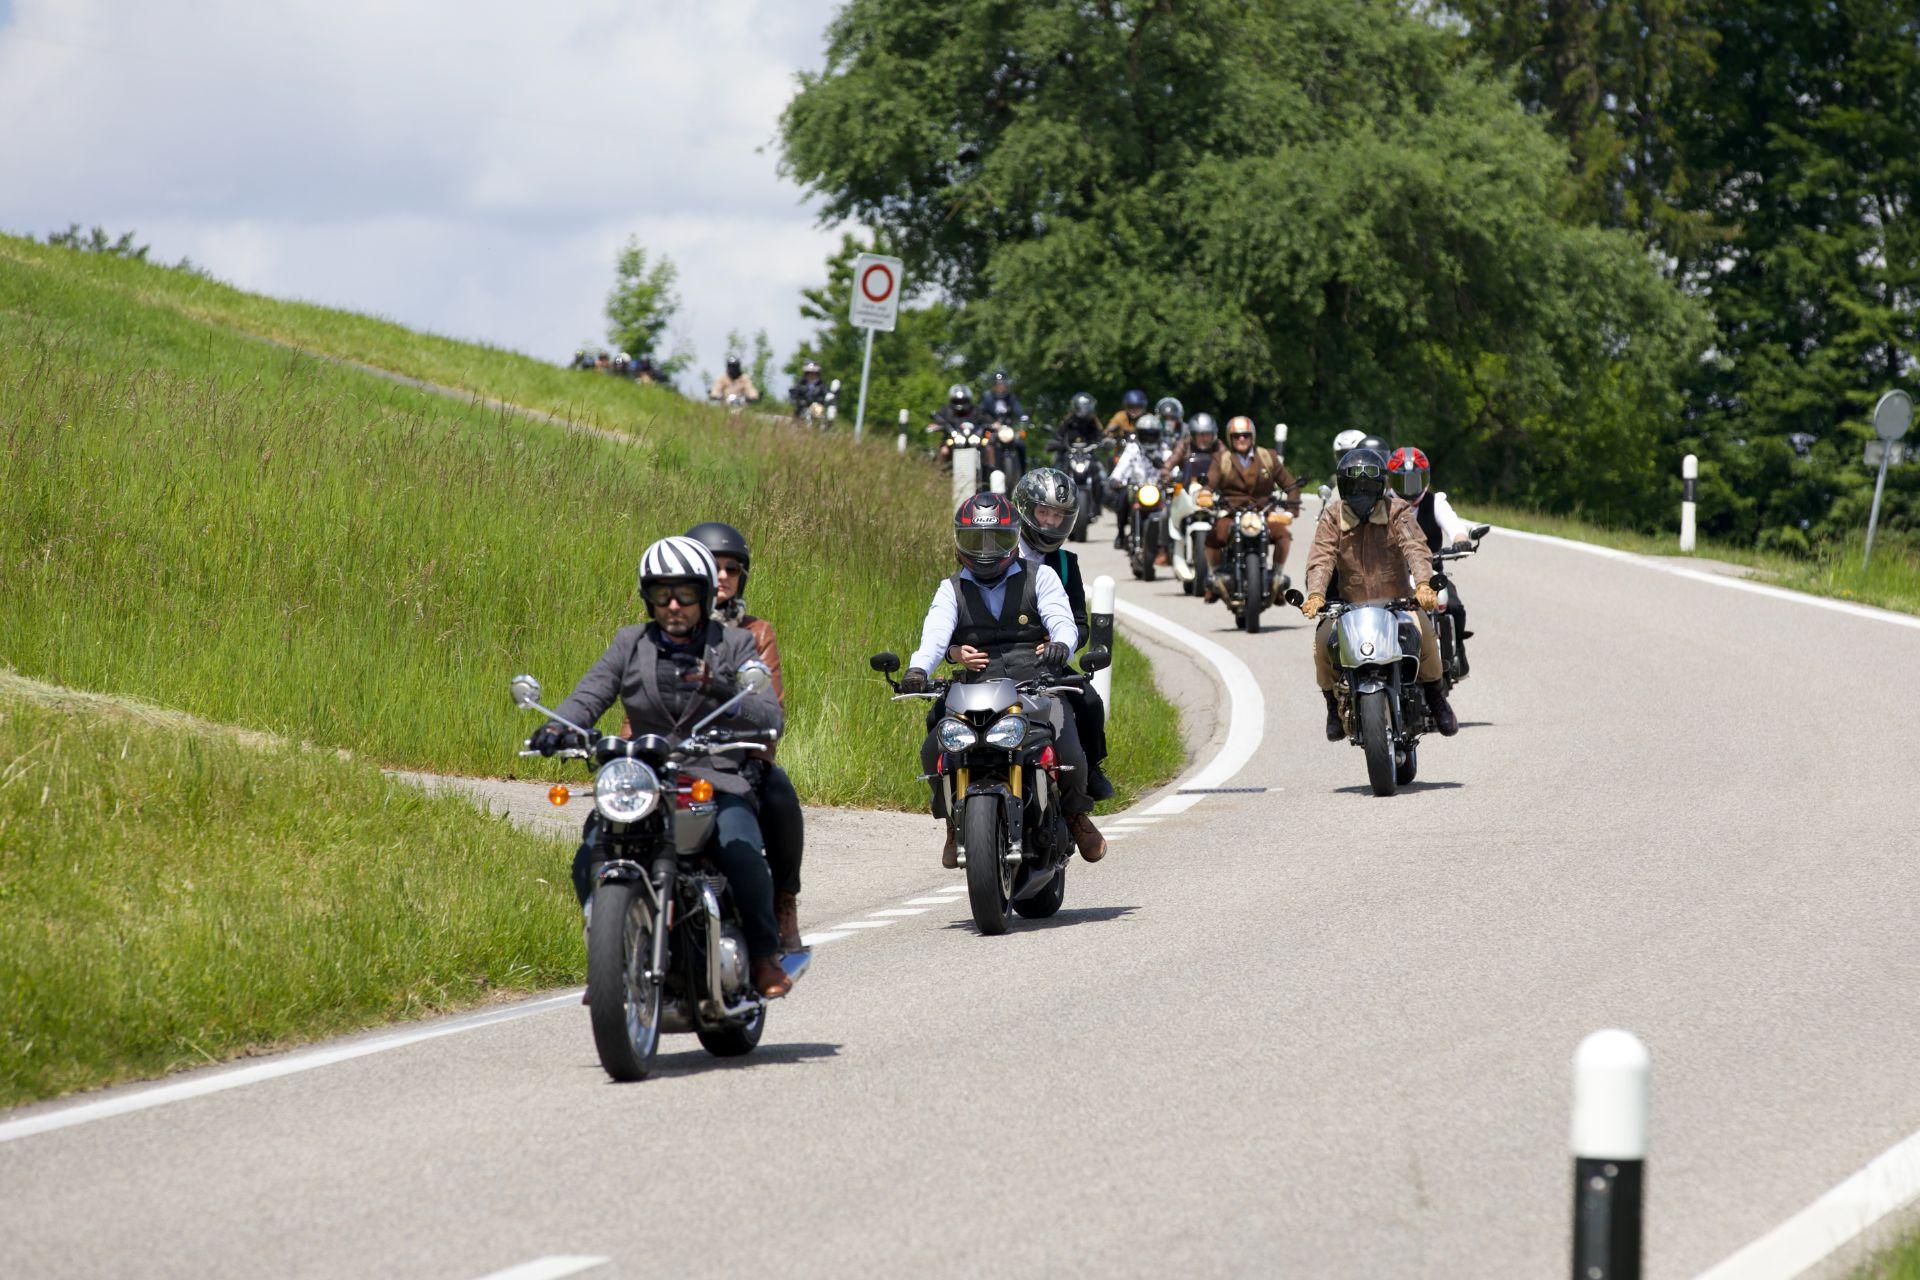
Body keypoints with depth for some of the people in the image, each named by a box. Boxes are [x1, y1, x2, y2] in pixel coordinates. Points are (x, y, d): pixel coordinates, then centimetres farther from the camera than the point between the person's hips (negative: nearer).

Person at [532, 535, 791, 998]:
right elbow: (589, 695, -1)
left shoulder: (734, 644, 5)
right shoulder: (630, 643, 11)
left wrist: (728, 695, -27)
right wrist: (557, 726, -24)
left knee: (743, 856, -31)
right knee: (590, 864, -20)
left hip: (717, 782, -2)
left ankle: (764, 954, -7)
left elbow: (771, 717, -5)